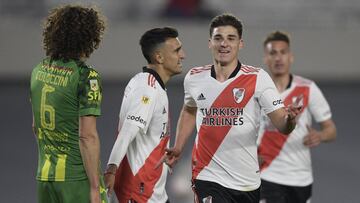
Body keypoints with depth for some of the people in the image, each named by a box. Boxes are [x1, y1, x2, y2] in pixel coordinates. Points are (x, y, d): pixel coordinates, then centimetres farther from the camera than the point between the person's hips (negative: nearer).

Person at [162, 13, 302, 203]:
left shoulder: (258, 78, -7)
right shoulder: (194, 78, 0)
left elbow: (282, 126, -11)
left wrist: (289, 119, -33)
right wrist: (178, 148, 15)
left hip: (247, 180, 0)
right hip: (208, 177, 0)